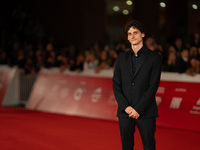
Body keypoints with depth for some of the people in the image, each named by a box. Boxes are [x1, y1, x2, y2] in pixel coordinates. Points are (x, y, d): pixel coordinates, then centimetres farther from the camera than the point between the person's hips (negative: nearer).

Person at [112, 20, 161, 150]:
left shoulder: (154, 58, 1)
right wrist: (126, 107, -7)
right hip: (125, 111, 3)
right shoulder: (122, 58, 12)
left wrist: (138, 109, -12)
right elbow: (116, 85, 7)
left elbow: (153, 86, -6)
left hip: (146, 111, -3)